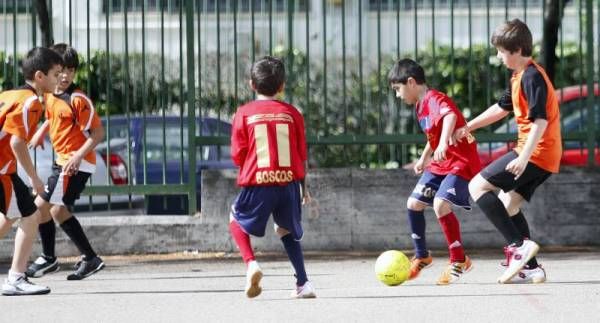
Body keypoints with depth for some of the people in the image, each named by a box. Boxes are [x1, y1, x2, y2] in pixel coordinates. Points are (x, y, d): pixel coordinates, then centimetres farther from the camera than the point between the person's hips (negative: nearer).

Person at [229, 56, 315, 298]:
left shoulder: (244, 113, -1)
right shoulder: (291, 113, 4)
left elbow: (237, 156, -1)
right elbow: (302, 155, 8)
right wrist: (304, 187, 20)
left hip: (257, 183, -2)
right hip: (289, 181, 2)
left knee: (237, 220, 22)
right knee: (289, 232, 24)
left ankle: (251, 264, -3)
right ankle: (303, 284, 17)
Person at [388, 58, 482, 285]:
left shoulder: (435, 99, -19)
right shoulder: (420, 106, 12)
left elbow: (450, 115, -41)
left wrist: (443, 144, -55)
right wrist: (424, 158, 25)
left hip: (461, 162, -10)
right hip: (439, 165, 10)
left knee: (440, 204, -26)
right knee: (414, 203, 8)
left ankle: (459, 260, -13)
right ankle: (421, 256, 25)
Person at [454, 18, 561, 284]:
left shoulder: (531, 77, -15)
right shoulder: (519, 77, 17)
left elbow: (540, 121, -23)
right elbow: (502, 108, 32)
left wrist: (524, 158, -30)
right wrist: (469, 127, 35)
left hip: (536, 153, -10)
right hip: (544, 158, 10)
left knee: (478, 187, -10)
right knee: (507, 204, 17)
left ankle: (519, 245, -18)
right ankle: (531, 268, 12)